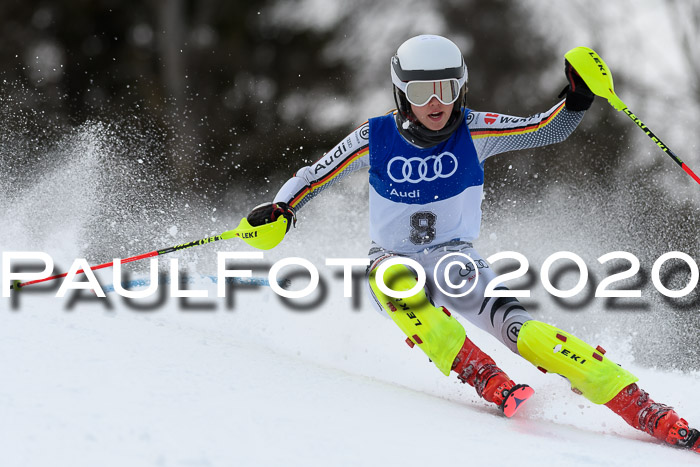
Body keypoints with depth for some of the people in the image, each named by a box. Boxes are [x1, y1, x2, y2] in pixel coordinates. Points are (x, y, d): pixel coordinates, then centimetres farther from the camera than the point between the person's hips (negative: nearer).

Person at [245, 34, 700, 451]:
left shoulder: (473, 131, -10)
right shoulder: (376, 138, -10)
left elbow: (550, 130, -6)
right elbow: (313, 177, 2)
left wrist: (577, 99, -26)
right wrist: (279, 210, -15)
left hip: (455, 260, -1)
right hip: (395, 261, 1)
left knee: (517, 326, -27)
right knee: (394, 278, -38)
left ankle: (650, 414, -33)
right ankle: (488, 381, -37)